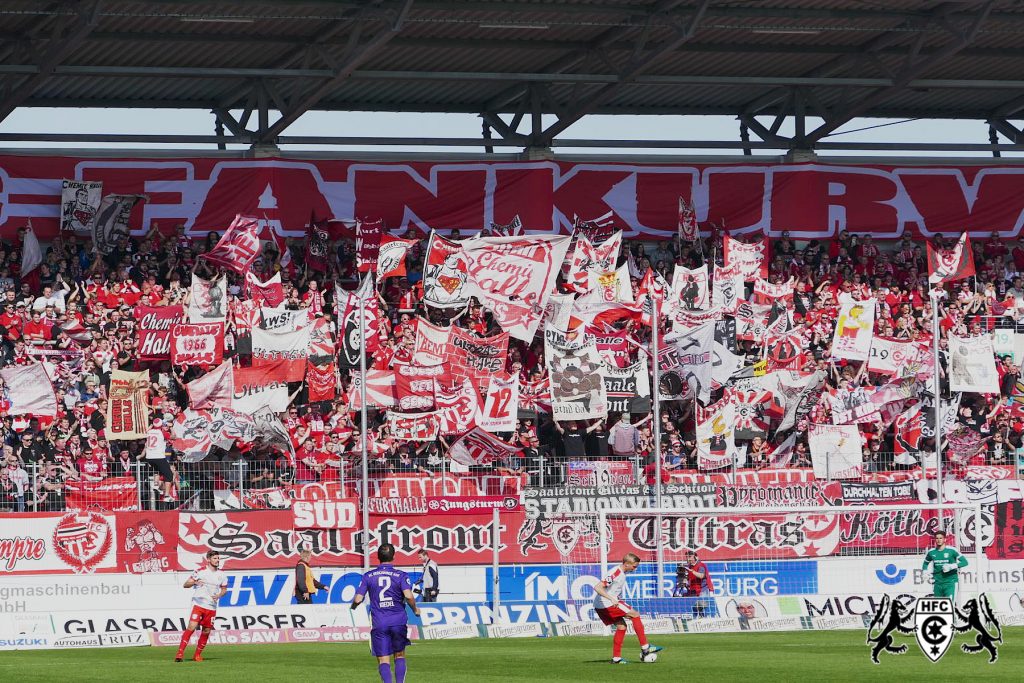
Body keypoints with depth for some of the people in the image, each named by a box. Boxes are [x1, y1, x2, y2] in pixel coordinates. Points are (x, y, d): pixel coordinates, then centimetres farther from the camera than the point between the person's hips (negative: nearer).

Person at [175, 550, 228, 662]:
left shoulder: (221, 575, 8)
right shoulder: (199, 572, -3)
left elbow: (224, 589, 20)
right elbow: (186, 585, -2)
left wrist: (219, 595, -2)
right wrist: (194, 582, -23)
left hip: (211, 607, 4)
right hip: (198, 604, -4)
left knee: (206, 631, 5)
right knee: (191, 627, -16)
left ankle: (197, 655, 19)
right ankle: (180, 652, -15)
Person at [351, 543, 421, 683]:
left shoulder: (368, 576, 3)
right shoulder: (401, 575, -1)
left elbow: (358, 599, -2)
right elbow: (408, 596, -15)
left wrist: (353, 607, 21)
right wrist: (415, 610, 4)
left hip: (378, 623, 0)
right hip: (398, 621, 0)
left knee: (383, 660, 0)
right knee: (399, 655, 16)